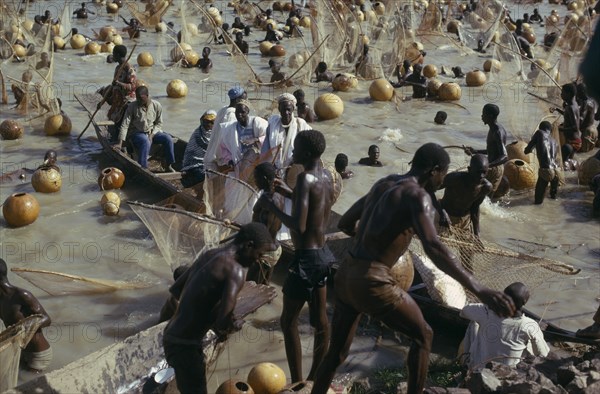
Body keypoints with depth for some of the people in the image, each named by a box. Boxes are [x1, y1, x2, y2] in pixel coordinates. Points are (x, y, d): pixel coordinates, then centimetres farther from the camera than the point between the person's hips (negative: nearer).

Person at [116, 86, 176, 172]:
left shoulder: (157, 105, -3)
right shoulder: (132, 107, -10)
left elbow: (159, 123, 5)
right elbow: (125, 125, -13)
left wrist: (152, 135, -13)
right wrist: (120, 143, -21)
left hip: (152, 132, 3)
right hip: (137, 133, -3)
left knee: (168, 139, -22)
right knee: (146, 142, -37)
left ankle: (168, 165, -7)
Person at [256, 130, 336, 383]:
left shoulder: (305, 179, -20)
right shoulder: (326, 176, 6)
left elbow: (298, 226, -27)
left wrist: (271, 206, -16)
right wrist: (285, 191, 19)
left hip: (306, 258, -9)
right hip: (322, 254, 9)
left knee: (288, 322, 4)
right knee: (319, 319, 15)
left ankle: (297, 383, 7)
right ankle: (315, 378, 28)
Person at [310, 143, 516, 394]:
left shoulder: (383, 184, 15)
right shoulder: (418, 195, -10)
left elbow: (344, 224, 26)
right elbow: (433, 247, -26)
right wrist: (479, 291, -31)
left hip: (344, 276, 8)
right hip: (372, 283, -8)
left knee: (337, 352, 19)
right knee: (423, 336, 14)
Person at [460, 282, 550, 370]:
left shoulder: (486, 313, -25)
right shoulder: (530, 327, -27)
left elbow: (463, 312, -2)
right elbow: (543, 354, -9)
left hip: (477, 367, 0)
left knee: (475, 322, 19)